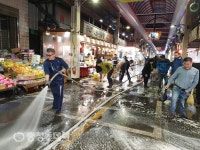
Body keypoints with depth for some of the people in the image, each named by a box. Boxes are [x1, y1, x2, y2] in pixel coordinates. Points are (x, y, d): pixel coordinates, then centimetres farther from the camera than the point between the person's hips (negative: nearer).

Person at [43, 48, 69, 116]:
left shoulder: (59, 60, -8)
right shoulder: (46, 62, -15)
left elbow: (66, 66, 2)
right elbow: (46, 72, -30)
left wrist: (63, 70, -18)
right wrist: (47, 80, -45)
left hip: (60, 80, 0)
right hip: (52, 81, 0)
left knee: (59, 94, 1)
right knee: (55, 94, 13)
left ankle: (58, 109, 12)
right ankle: (55, 105, 37)